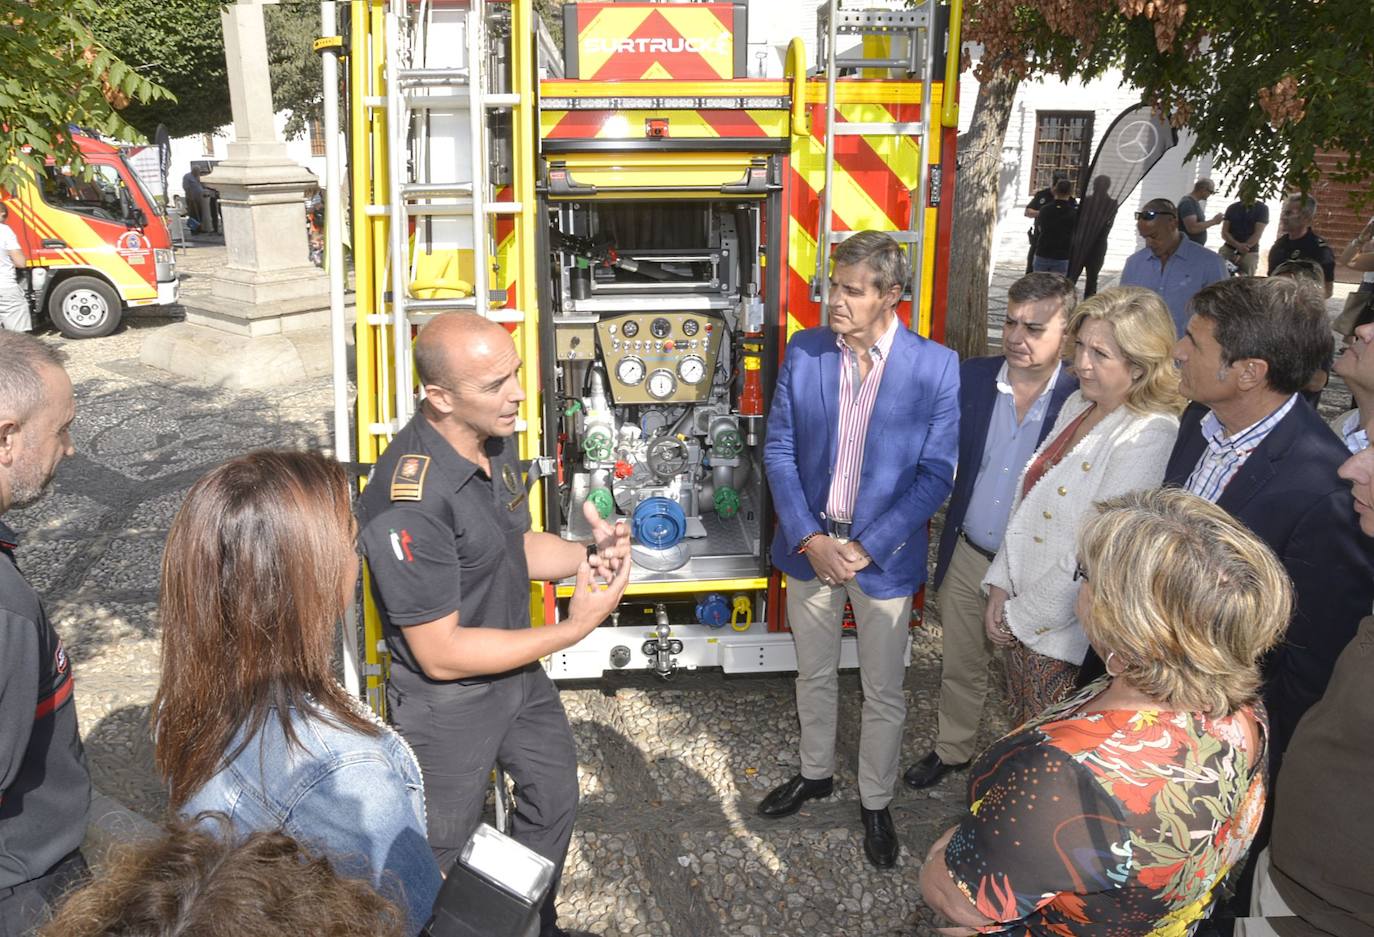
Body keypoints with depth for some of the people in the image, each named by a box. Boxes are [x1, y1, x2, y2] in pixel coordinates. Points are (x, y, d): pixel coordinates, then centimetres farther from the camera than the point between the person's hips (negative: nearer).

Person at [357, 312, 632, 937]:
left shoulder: (496, 440, -7)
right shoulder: (408, 501, -34)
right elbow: (441, 654, -29)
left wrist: (587, 555, -11)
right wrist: (573, 629, -26)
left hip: (519, 672, 9)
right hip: (449, 704, -8)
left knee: (555, 797, 26)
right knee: (442, 856, 15)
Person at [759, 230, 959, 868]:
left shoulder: (935, 367, -12)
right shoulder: (804, 351, -5)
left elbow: (936, 474, -11)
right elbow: (779, 449, -2)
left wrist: (865, 546, -16)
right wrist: (809, 538, -12)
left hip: (883, 553, -2)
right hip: (809, 544, 3)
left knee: (883, 692, 12)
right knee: (814, 674, 21)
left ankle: (875, 801, 35)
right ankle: (815, 773, 44)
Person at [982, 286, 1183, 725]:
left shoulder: (1148, 437, -21)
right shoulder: (1077, 405, 4)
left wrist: (1021, 617, -13)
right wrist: (1001, 585, 2)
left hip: (1066, 638, -7)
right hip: (1019, 621, 7)